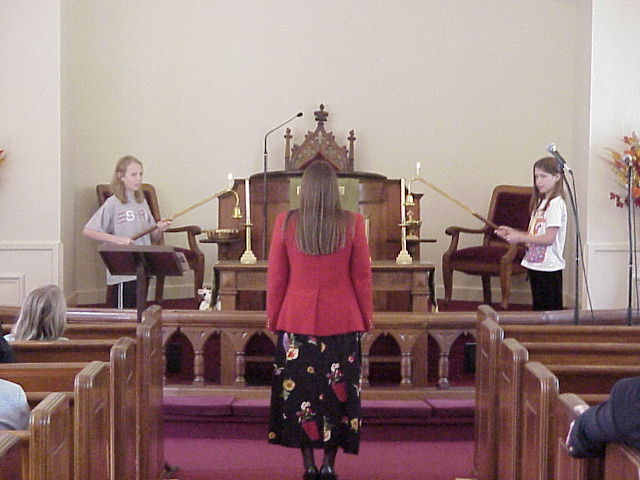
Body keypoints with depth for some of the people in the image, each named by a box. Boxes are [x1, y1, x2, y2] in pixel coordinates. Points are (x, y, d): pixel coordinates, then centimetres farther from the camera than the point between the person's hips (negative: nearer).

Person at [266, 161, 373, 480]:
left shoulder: (286, 223, -4)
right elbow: (362, 277, -1)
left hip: (296, 319, 0)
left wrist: (272, 317, 11)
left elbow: (275, 277, 1)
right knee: (338, 391, 9)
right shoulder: (353, 224, -6)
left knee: (298, 391, 9)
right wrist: (366, 318, 10)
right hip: (341, 321, 0)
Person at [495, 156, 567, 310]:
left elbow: (549, 238, -20)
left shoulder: (556, 204, -13)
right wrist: (512, 232, 3)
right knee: (538, 309, 14)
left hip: (549, 267, -9)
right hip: (535, 264, 9)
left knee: (551, 311, -4)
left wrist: (519, 238, -19)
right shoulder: (540, 202, 15)